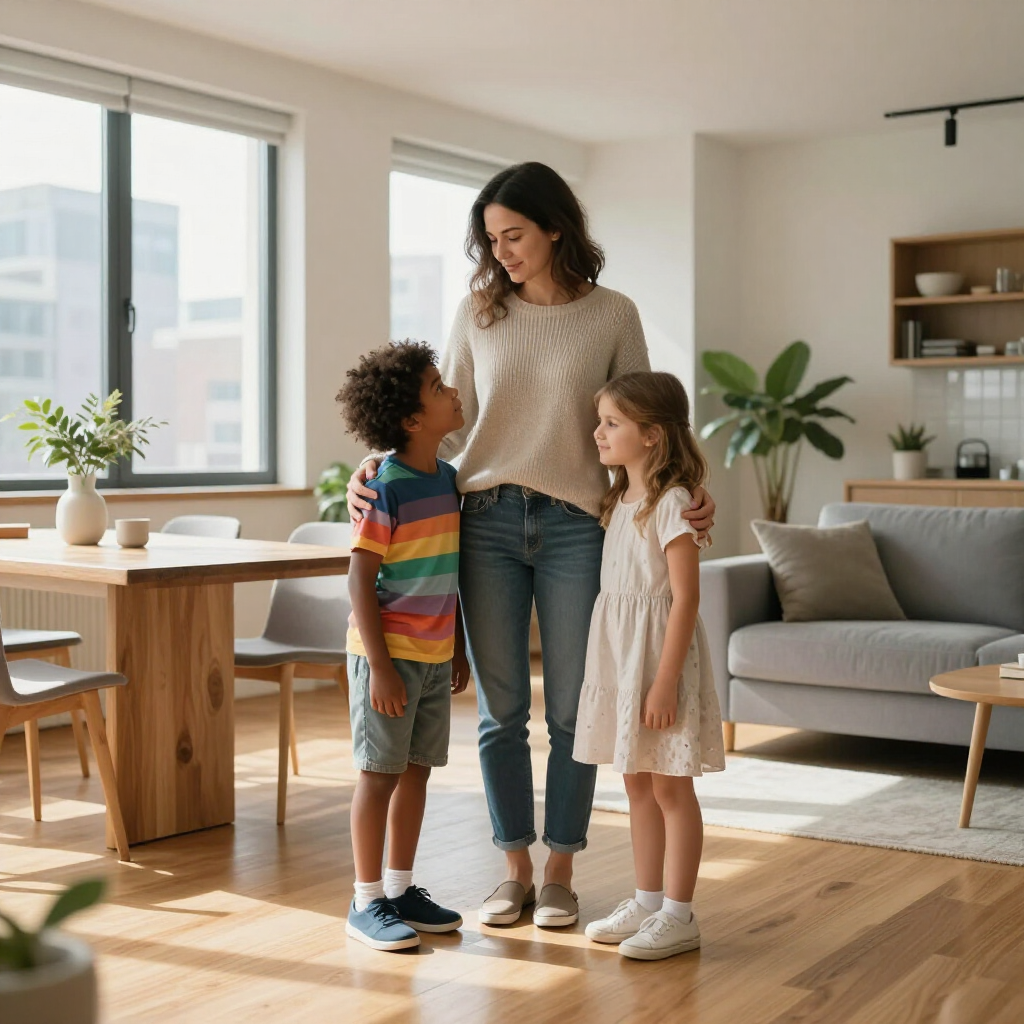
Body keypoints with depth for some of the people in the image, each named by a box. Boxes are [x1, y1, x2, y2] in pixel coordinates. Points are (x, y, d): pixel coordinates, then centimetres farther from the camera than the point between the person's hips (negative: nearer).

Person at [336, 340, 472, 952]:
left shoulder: (449, 479, 7)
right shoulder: (385, 489, -16)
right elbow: (361, 582, -16)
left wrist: (459, 648, 16)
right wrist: (380, 666, -18)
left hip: (435, 656, 7)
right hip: (389, 654, -7)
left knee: (417, 771, 13)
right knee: (381, 773, 1)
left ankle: (401, 888, 26)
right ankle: (367, 902, 13)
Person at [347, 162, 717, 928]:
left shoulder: (612, 316, 2)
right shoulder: (478, 313, 7)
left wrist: (686, 493, -12)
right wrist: (382, 468, -8)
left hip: (575, 526, -2)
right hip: (487, 521, 2)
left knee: (571, 711, 4)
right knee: (500, 711, 7)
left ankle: (560, 872, 20)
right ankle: (515, 869, 21)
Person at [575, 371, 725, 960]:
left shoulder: (671, 503, -15)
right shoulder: (621, 500, 11)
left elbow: (685, 597, -19)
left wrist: (665, 681, -22)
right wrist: (620, 667, 13)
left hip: (659, 652, -9)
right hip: (618, 651, 9)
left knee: (671, 786, 1)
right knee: (638, 783, 14)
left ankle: (679, 916, 10)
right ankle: (648, 902, 25)